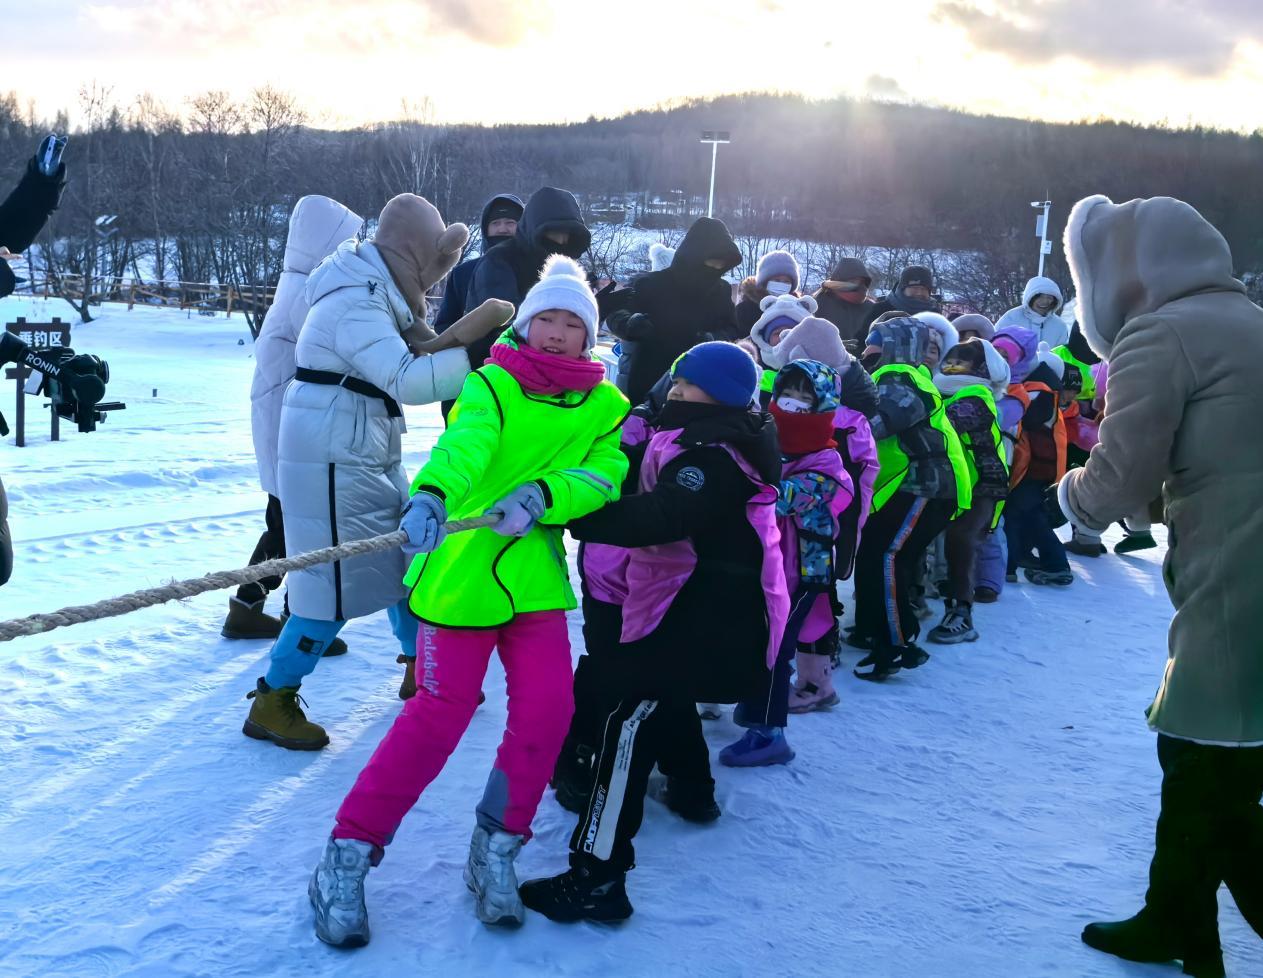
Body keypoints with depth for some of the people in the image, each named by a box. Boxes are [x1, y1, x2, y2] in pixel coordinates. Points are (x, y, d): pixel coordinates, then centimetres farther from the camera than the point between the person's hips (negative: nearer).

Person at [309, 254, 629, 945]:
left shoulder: (604, 406, 7)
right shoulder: (491, 385, -5)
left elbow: (603, 474, -8)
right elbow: (463, 443, -24)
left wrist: (543, 494, -27)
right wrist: (430, 495, -45)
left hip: (537, 575, 4)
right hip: (459, 570, -3)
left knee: (546, 709, -8)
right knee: (440, 714, -3)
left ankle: (495, 851, 15)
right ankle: (349, 853, 12)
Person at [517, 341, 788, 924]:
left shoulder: (714, 457, -21)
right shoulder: (705, 440, 14)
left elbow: (658, 519, -36)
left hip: (708, 613, -12)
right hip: (699, 598, 12)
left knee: (632, 712, -20)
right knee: (662, 689, 32)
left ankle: (597, 877, -25)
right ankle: (692, 787, 56)